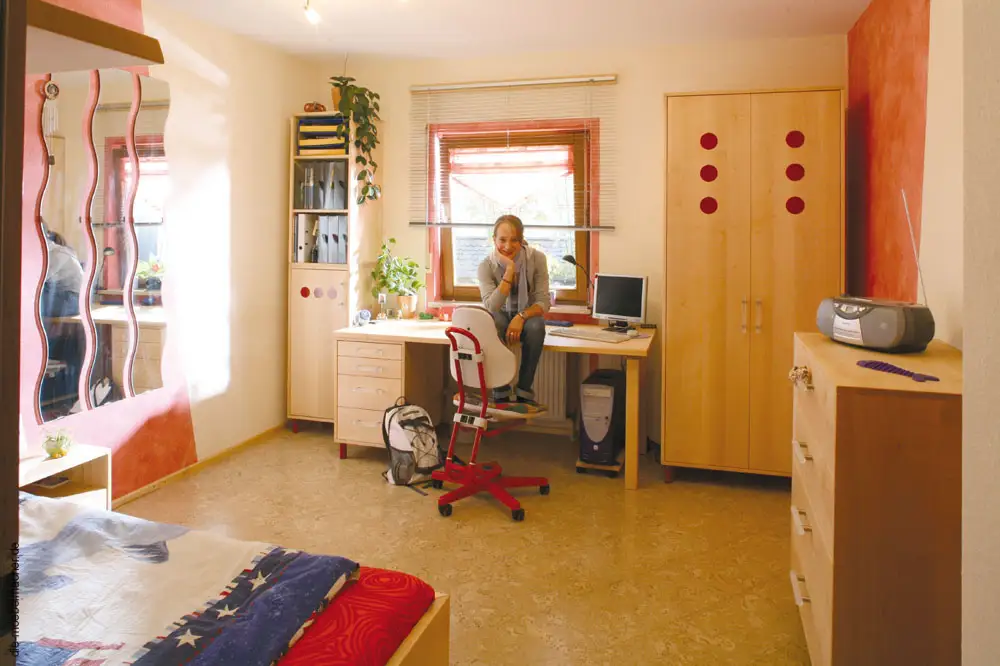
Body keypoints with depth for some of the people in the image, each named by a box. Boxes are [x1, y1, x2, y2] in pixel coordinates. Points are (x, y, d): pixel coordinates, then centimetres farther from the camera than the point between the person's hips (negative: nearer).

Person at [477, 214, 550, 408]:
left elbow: (543, 301, -15)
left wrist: (521, 316, -35)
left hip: (528, 315, 0)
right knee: (493, 322, -36)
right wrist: (509, 270, -34)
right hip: (502, 316, 0)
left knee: (535, 326, -36)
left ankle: (524, 391, -21)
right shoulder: (486, 265, -17)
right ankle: (500, 393, -23)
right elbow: (491, 307, -29)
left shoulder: (536, 258, -15)